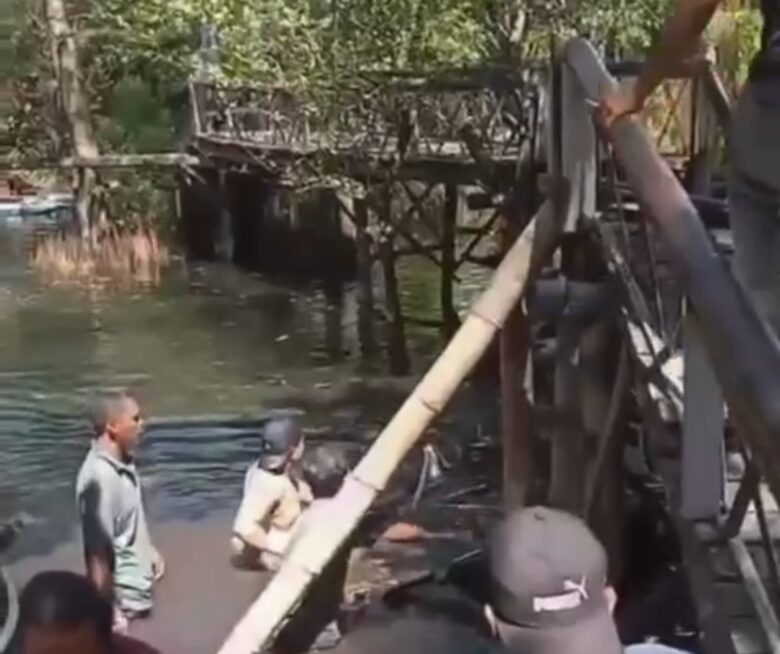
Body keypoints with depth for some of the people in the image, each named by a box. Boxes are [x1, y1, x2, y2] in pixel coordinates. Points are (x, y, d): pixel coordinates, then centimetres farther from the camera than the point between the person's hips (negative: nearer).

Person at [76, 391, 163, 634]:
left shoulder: (123, 461, -2)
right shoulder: (100, 477, -29)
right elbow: (98, 551, -27)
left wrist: (149, 549, 21)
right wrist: (110, 611, -24)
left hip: (136, 587, 9)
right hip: (123, 597, -9)